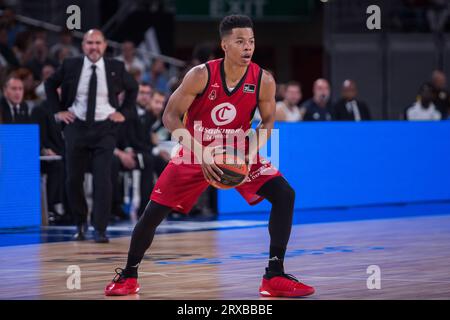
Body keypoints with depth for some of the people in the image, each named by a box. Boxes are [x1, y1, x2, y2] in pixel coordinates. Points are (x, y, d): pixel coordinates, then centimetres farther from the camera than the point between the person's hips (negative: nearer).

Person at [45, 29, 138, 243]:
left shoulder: (115, 68, -1)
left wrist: (124, 113, 5)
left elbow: (132, 89, 15)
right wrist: (58, 110, 6)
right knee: (73, 179, 6)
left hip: (104, 129, -1)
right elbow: (50, 84, 15)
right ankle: (80, 223, 26)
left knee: (103, 179, -9)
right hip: (76, 127, 1)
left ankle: (100, 229, -5)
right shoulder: (70, 66, -1)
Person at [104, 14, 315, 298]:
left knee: (285, 195, -16)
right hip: (196, 153, -2)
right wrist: (201, 153, -29)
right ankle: (128, 275, 19)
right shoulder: (201, 75, -23)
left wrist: (253, 152, -21)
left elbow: (268, 121, -3)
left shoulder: (263, 81, -17)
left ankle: (275, 275, -10)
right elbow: (171, 116, -18)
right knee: (154, 212, -4)